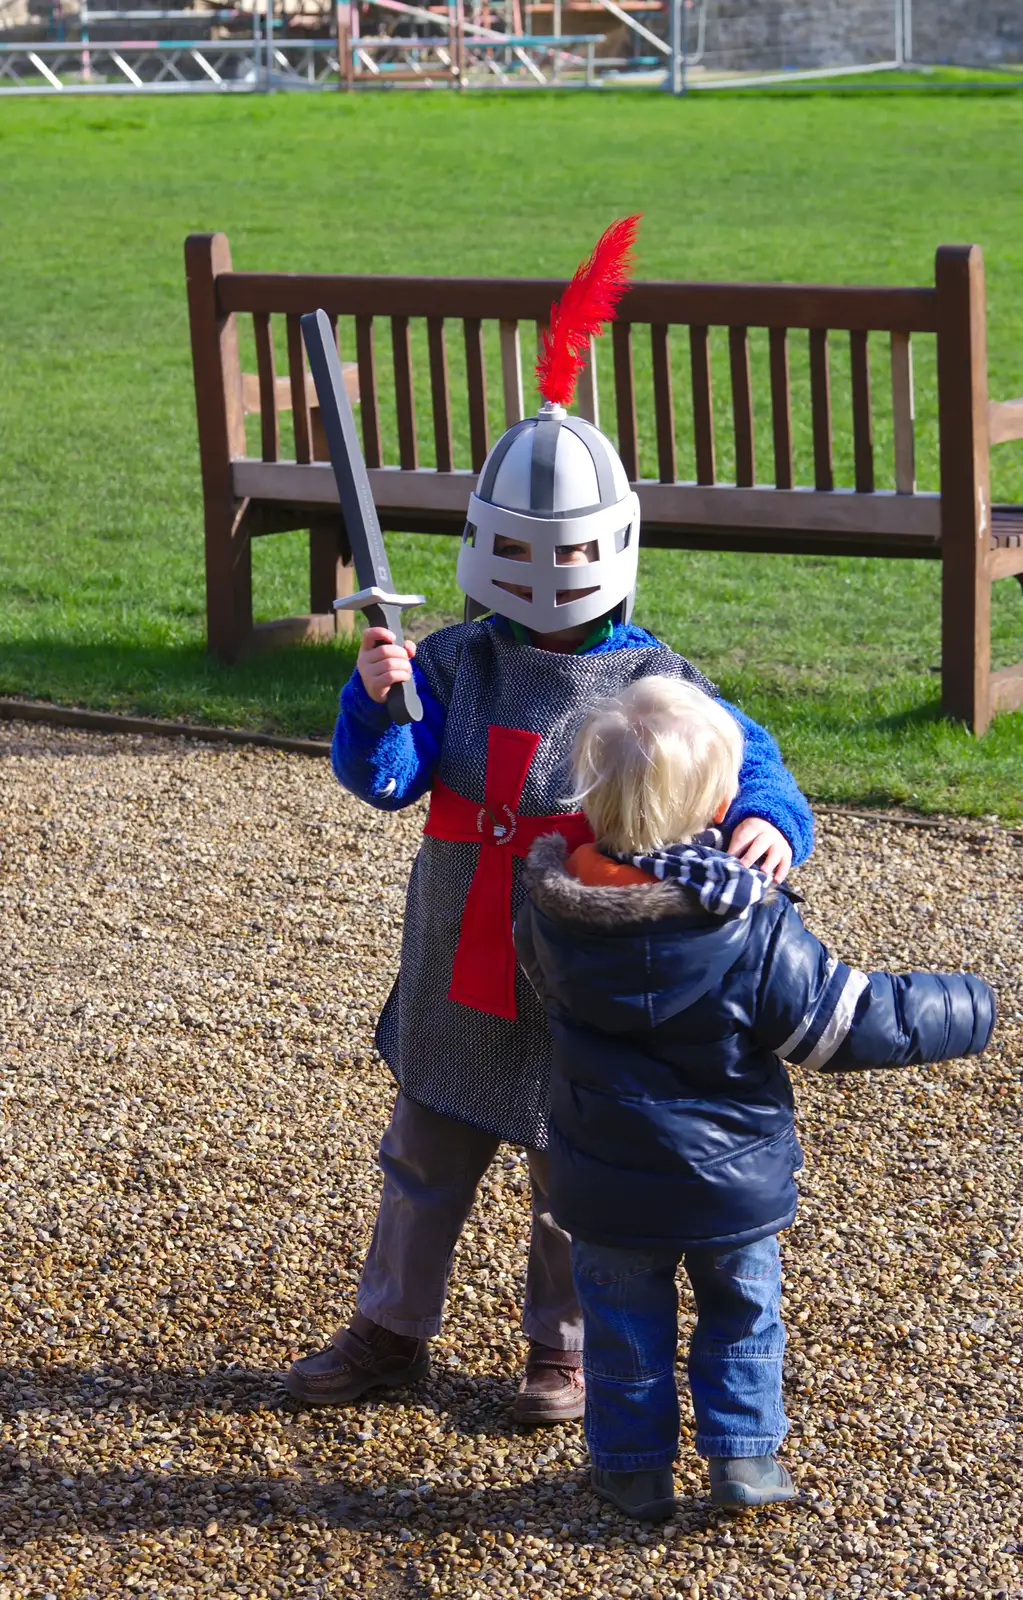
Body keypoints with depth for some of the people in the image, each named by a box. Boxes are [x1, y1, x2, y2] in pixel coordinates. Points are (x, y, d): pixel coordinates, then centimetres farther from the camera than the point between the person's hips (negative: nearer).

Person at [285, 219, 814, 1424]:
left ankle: (566, 1348, 32)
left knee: (574, 1186, 13)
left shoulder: (654, 683, -9)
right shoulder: (454, 666, -5)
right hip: (460, 978, 2)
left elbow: (745, 761, -12)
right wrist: (375, 701, -36)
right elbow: (383, 777, -15)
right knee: (423, 1163, 17)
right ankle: (390, 1332, 33)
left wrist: (768, 822, -35)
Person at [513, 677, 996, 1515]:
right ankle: (745, 1455, 26)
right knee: (743, 1310, 21)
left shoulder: (556, 907, -13)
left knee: (625, 1319, 18)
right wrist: (965, 1008, -1)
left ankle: (634, 1467, 28)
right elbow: (857, 1022, -16)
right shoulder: (756, 929, -23)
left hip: (608, 1185, 2)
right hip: (732, 1184, -2)